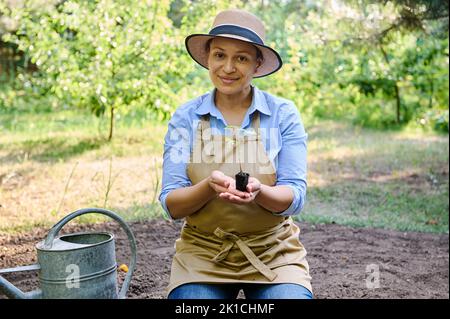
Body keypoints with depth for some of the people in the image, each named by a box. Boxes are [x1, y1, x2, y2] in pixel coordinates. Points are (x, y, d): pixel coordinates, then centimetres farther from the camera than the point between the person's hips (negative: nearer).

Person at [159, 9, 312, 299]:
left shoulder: (283, 114, -4)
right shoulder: (185, 117, -2)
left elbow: (295, 197, -7)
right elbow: (172, 205, -6)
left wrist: (256, 191, -29)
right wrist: (210, 186, -26)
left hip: (274, 254, 0)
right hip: (203, 255, 1)